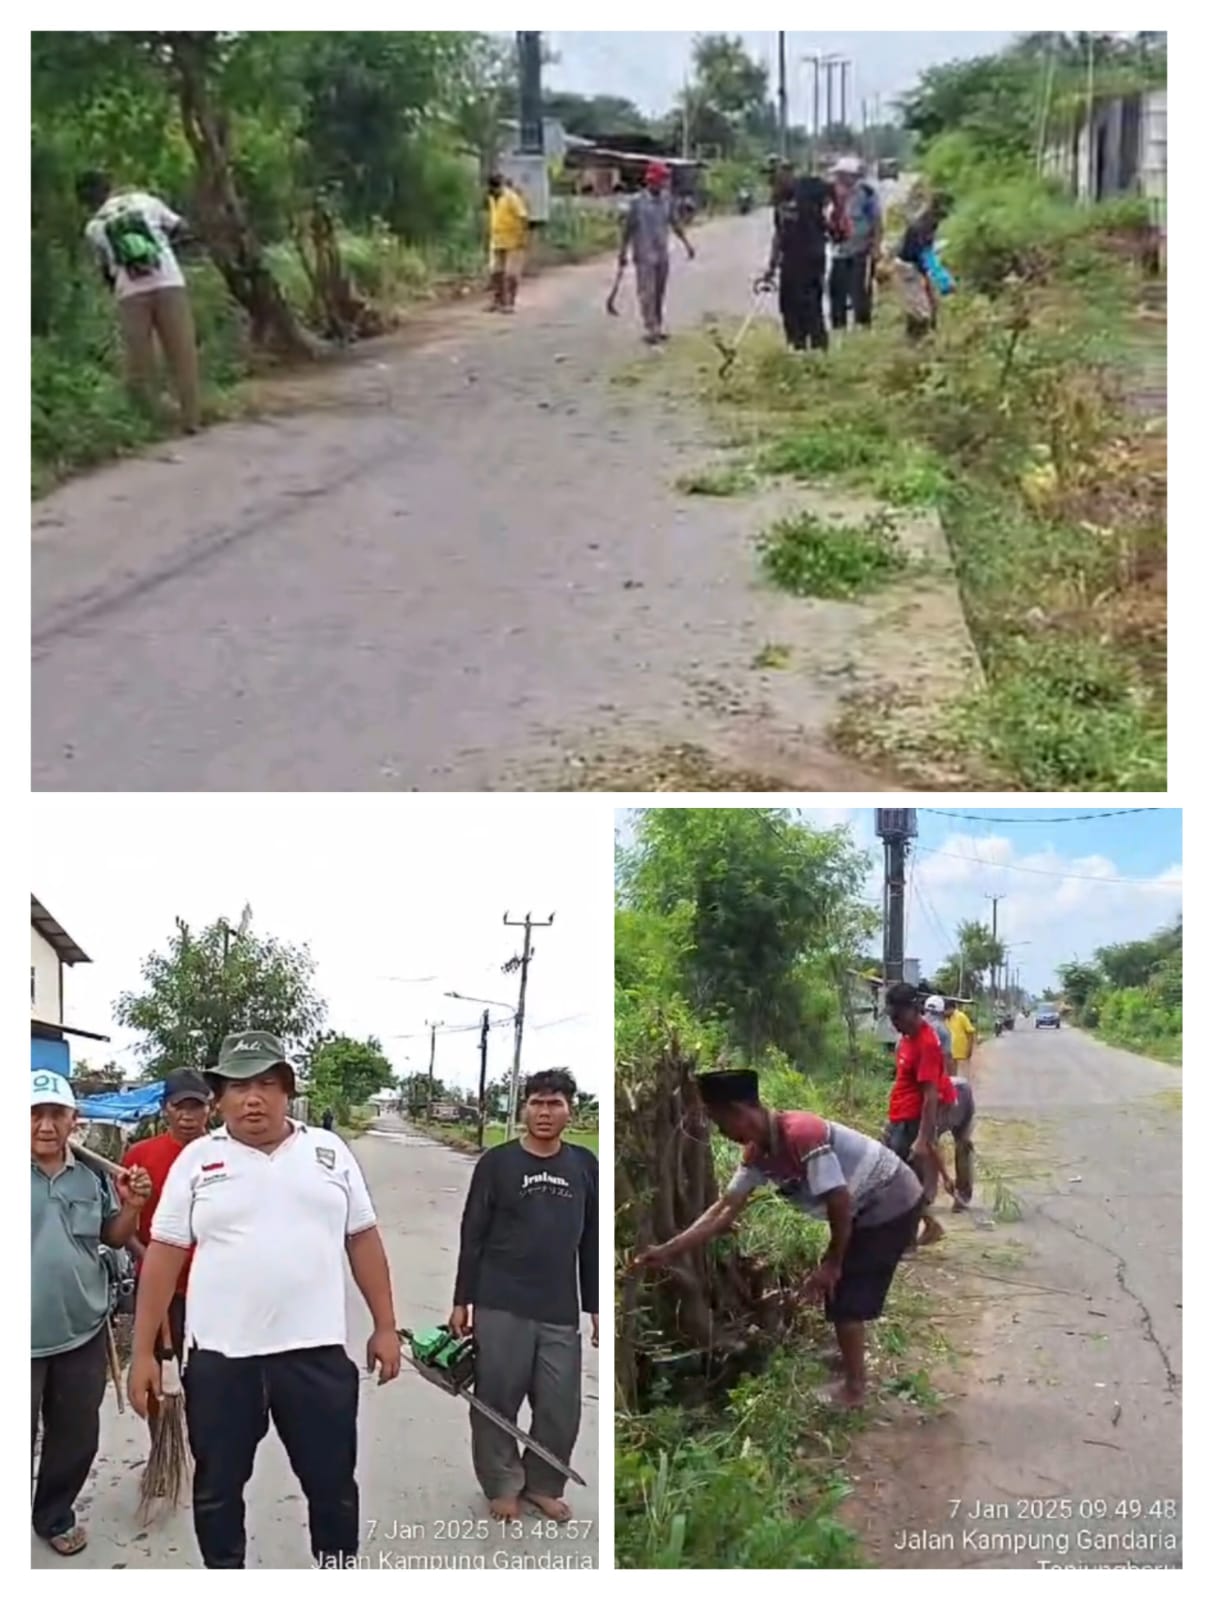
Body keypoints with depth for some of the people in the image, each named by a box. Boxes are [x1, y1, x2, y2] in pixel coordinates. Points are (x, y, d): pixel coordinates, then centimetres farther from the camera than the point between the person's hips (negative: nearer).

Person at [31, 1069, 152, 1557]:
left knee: (77, 1436, 19)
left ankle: (54, 1516, 39)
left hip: (82, 1332, 5)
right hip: (23, 1338, -5)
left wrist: (131, 1207, -5)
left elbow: (114, 1239, 15)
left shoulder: (92, 1178, 3)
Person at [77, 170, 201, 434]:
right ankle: (191, 419, 1)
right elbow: (179, 228, 16)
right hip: (169, 284, 0)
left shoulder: (94, 227, 11)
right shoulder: (145, 201, 11)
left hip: (131, 293, 0)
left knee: (139, 364, 7)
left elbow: (107, 271, 13)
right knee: (183, 357, 4)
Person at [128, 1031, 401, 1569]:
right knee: (217, 1487, 12)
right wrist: (143, 1352, -2)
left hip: (316, 1351, 1)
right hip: (220, 1355, 0)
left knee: (333, 1483, 11)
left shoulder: (329, 1151, 5)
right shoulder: (197, 1160, 0)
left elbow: (363, 1240, 8)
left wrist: (385, 1326, 5)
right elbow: (164, 1257, 0)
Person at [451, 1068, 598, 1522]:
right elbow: (472, 1235, 1)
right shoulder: (497, 1162, -2)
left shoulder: (584, 1165, 7)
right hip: (500, 1307, -2)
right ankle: (502, 1485, 20)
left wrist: (596, 1307, 11)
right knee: (497, 1400, 4)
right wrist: (461, 1301, -1)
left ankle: (543, 1484, 23)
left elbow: (592, 1242, 12)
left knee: (561, 1409, 4)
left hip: (560, 1313, 2)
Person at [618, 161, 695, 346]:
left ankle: (658, 328, 19)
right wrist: (623, 253, -7)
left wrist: (687, 243, 14)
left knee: (660, 293, 10)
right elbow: (626, 229, -7)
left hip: (663, 254, 5)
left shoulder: (666, 200, 4)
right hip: (645, 256, -5)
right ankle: (651, 330, -5)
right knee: (647, 293, -6)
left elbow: (675, 223, 15)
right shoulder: (638, 202, -11)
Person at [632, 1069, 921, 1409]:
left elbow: (840, 1202, -28)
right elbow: (726, 1207, 0)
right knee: (838, 1287, 22)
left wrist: (832, 1263, -15)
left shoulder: (803, 1135, -31)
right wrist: (667, 1250, -5)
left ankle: (854, 1388, 12)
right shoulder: (757, 1152, -2)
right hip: (868, 1208, 9)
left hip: (891, 1206, -9)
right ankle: (851, 1359, 42)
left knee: (844, 1297, -3)